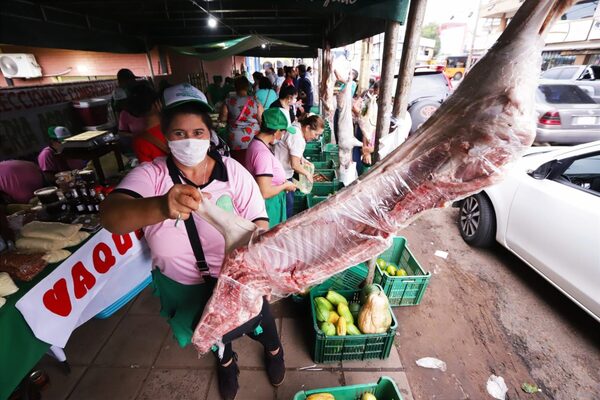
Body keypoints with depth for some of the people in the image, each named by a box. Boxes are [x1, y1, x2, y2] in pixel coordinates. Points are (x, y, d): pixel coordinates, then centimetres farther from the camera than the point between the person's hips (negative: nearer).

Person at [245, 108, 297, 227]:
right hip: (268, 205, -9)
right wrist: (285, 186, -13)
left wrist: (282, 181, 6)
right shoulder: (263, 153, -27)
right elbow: (265, 192, -28)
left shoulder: (256, 142, 2)